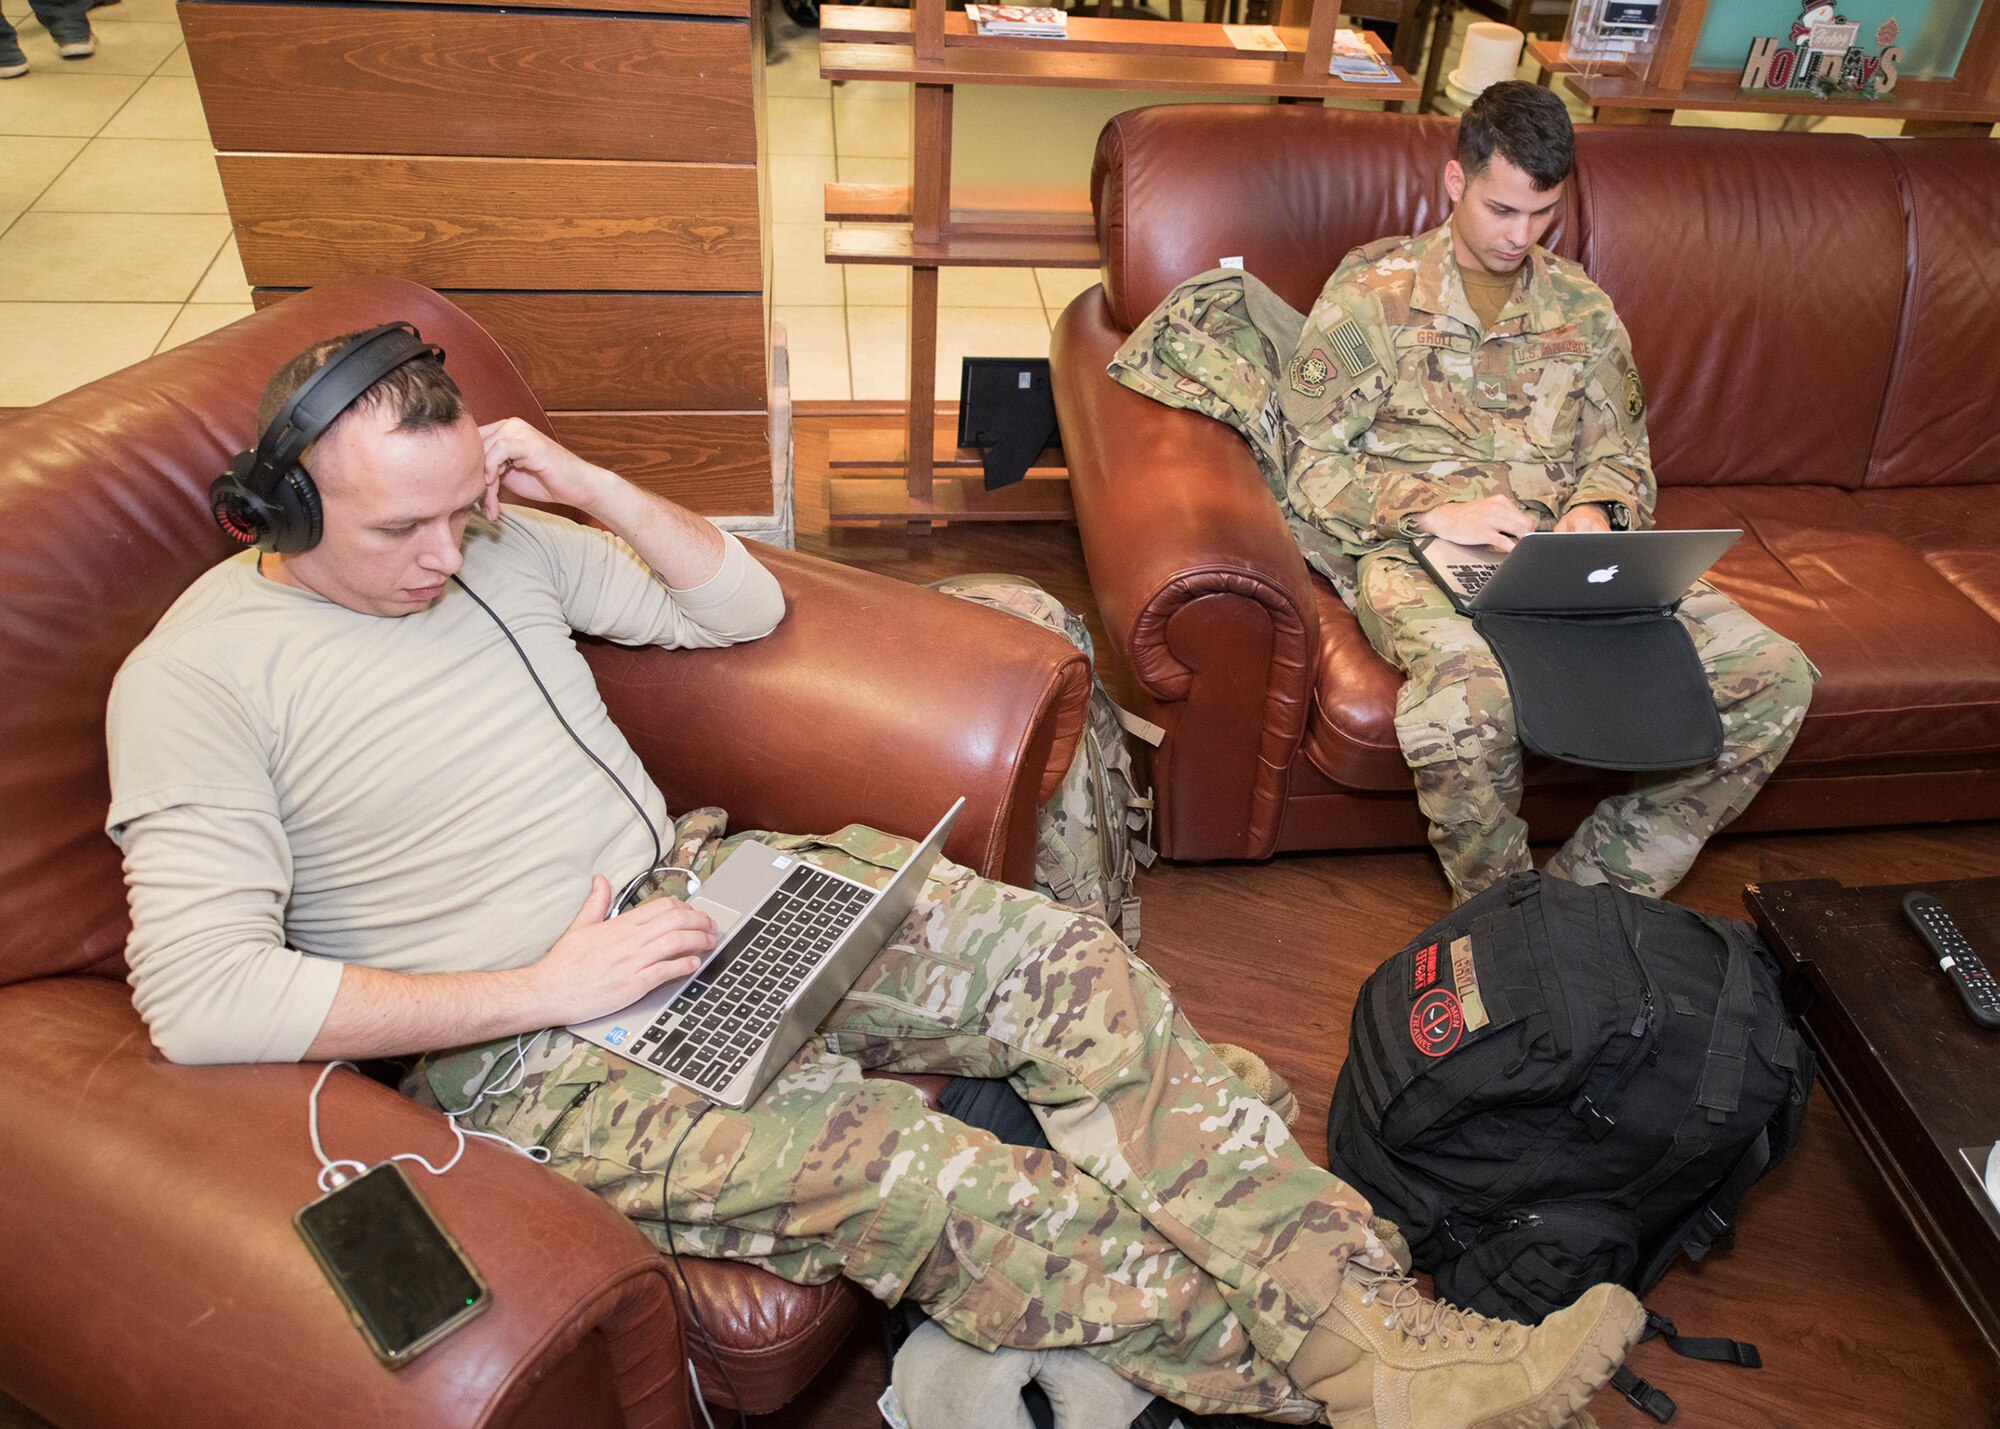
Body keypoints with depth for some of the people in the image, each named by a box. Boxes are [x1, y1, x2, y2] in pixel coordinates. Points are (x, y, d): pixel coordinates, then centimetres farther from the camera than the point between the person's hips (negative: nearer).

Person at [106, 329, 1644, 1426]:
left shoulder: (495, 534, 8)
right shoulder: (196, 672, -7)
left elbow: (745, 604, 10)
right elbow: (199, 992, -18)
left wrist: (581, 480, -5)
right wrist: (543, 989, -21)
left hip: (692, 884, 6)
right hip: (525, 1046, -5)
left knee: (1076, 967, -13)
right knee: (916, 1173, -27)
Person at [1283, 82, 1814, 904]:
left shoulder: (1582, 307, 20)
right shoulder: (1373, 292, 6)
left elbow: (1622, 451, 23)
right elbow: (1311, 471, 0)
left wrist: (1597, 509, -2)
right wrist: (1436, 510, -15)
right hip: (1420, 554, -5)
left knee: (1776, 676, -16)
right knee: (1471, 695, -40)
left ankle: (1596, 889, -6)